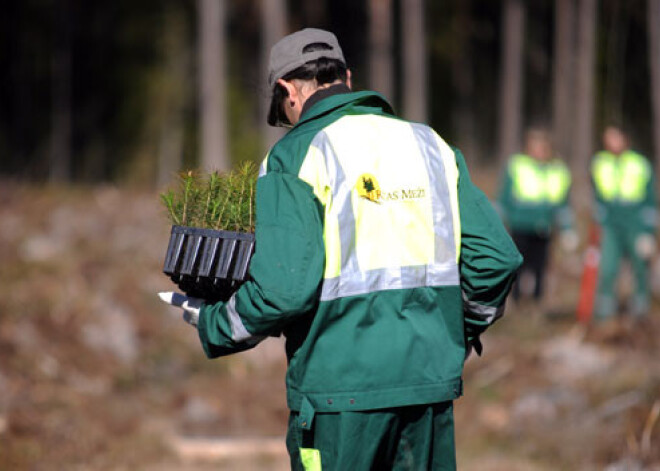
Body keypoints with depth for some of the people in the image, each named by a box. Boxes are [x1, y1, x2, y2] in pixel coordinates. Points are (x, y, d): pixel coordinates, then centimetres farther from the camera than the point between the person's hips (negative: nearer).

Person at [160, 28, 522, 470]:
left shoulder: (296, 156, -6)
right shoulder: (430, 145, 11)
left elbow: (284, 287, -16)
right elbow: (497, 256, 6)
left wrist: (213, 326, 2)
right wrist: (463, 330, 23)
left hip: (342, 390, -5)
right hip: (431, 381, 5)